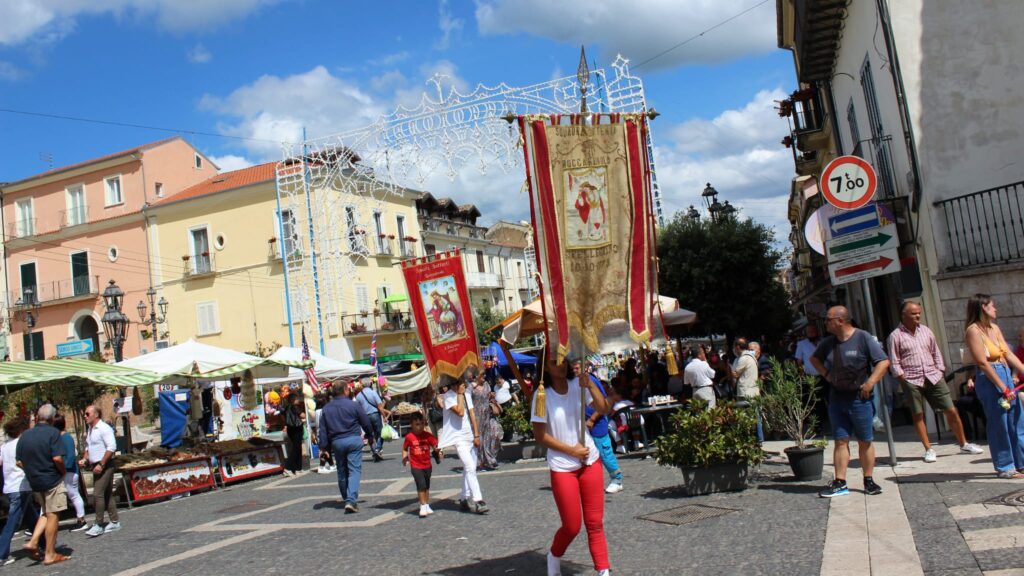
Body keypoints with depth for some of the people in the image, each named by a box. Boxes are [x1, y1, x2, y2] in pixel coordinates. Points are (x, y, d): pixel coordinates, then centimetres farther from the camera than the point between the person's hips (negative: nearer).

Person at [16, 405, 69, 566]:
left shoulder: (25, 435, 6)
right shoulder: (53, 433, -12)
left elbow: (19, 462, 8)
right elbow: (57, 458, -21)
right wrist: (64, 472, -4)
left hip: (34, 482, 6)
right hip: (52, 480, -6)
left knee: (46, 513, 22)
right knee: (53, 516, 2)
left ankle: (33, 542, 9)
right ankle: (50, 555, 6)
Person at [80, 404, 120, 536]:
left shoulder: (104, 428, -14)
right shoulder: (89, 429, 14)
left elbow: (112, 447, -20)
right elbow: (88, 447, 26)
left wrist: (101, 464, -20)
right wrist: (85, 459, 9)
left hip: (105, 466, -9)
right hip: (96, 466, 9)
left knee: (98, 494, -12)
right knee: (107, 494, 11)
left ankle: (98, 525, -6)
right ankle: (114, 523, 17)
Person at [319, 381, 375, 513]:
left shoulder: (326, 409, 7)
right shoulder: (353, 405, -4)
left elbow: (323, 430, 5)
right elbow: (366, 423, 3)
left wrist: (325, 447, 9)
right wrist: (370, 436, 20)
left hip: (336, 442, 4)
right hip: (353, 440, -4)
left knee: (342, 472, 16)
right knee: (354, 470, -4)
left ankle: (347, 500, 26)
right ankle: (351, 500, -19)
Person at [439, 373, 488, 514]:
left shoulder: (467, 395, 13)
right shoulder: (448, 396, -8)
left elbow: (472, 415, 11)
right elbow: (460, 412, -21)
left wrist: (476, 435, 5)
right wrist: (460, 394, -13)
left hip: (470, 436, 7)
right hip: (458, 438, -7)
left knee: (470, 468, 9)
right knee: (470, 468, -17)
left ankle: (465, 499, 17)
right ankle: (478, 500, -19)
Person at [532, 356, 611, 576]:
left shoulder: (578, 385, 1)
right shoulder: (543, 395, -8)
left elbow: (603, 409, -8)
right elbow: (540, 435, -9)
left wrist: (590, 385, -20)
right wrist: (571, 450, -12)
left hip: (590, 461, 3)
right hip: (562, 467, -3)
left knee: (595, 522, 3)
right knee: (572, 526, 3)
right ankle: (554, 556, 31)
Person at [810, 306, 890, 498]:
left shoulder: (863, 338, -9)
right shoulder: (828, 343, 7)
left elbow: (884, 362, -10)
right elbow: (814, 358, 25)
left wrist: (870, 383, -17)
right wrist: (826, 374, 10)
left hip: (859, 398, -4)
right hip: (837, 398, 4)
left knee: (865, 441, 5)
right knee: (841, 441, 3)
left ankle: (869, 481, 17)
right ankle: (840, 483, 5)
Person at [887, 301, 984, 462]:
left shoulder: (925, 331, 11)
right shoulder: (895, 336, -3)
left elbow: (936, 353, 16)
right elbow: (894, 364, -3)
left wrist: (940, 372, 7)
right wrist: (904, 380, -9)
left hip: (933, 378, 4)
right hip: (912, 381, -4)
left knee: (951, 410, 4)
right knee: (918, 415, 1)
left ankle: (963, 444, 19)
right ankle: (929, 449, 11)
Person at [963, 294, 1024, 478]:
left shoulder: (994, 328, 12)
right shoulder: (973, 330, -13)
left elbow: (1009, 355, 11)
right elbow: (983, 363, -17)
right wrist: (1004, 388, -17)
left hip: (1006, 376, 8)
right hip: (990, 380, -8)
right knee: (999, 424, 1)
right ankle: (1004, 467, 13)